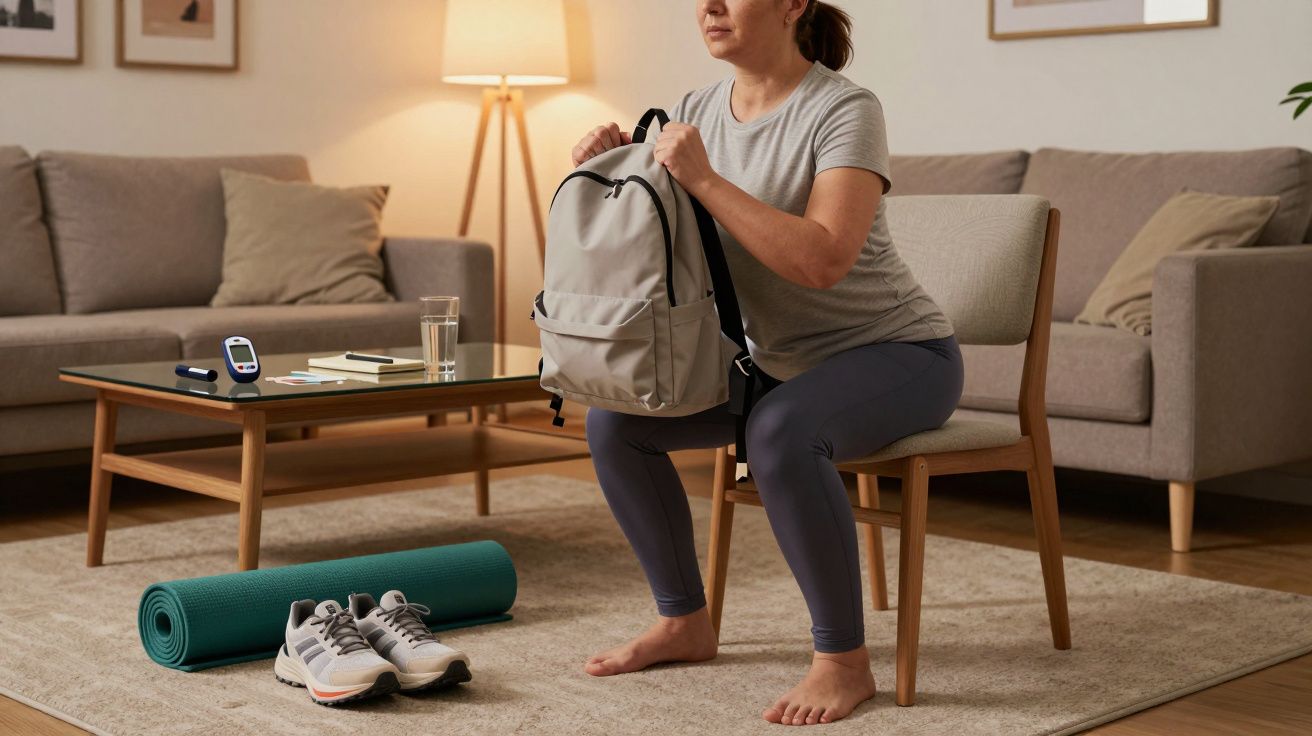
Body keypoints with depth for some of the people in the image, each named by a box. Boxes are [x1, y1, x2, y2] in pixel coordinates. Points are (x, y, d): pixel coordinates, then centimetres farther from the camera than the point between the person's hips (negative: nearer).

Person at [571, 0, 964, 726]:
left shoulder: (845, 110, -19)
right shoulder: (695, 112, 2)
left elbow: (823, 260, -32)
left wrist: (704, 179, -31)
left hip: (896, 351, -7)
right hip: (775, 358, 8)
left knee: (779, 430, -37)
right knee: (614, 419, -3)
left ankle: (844, 661, -21)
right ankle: (684, 622, 12)